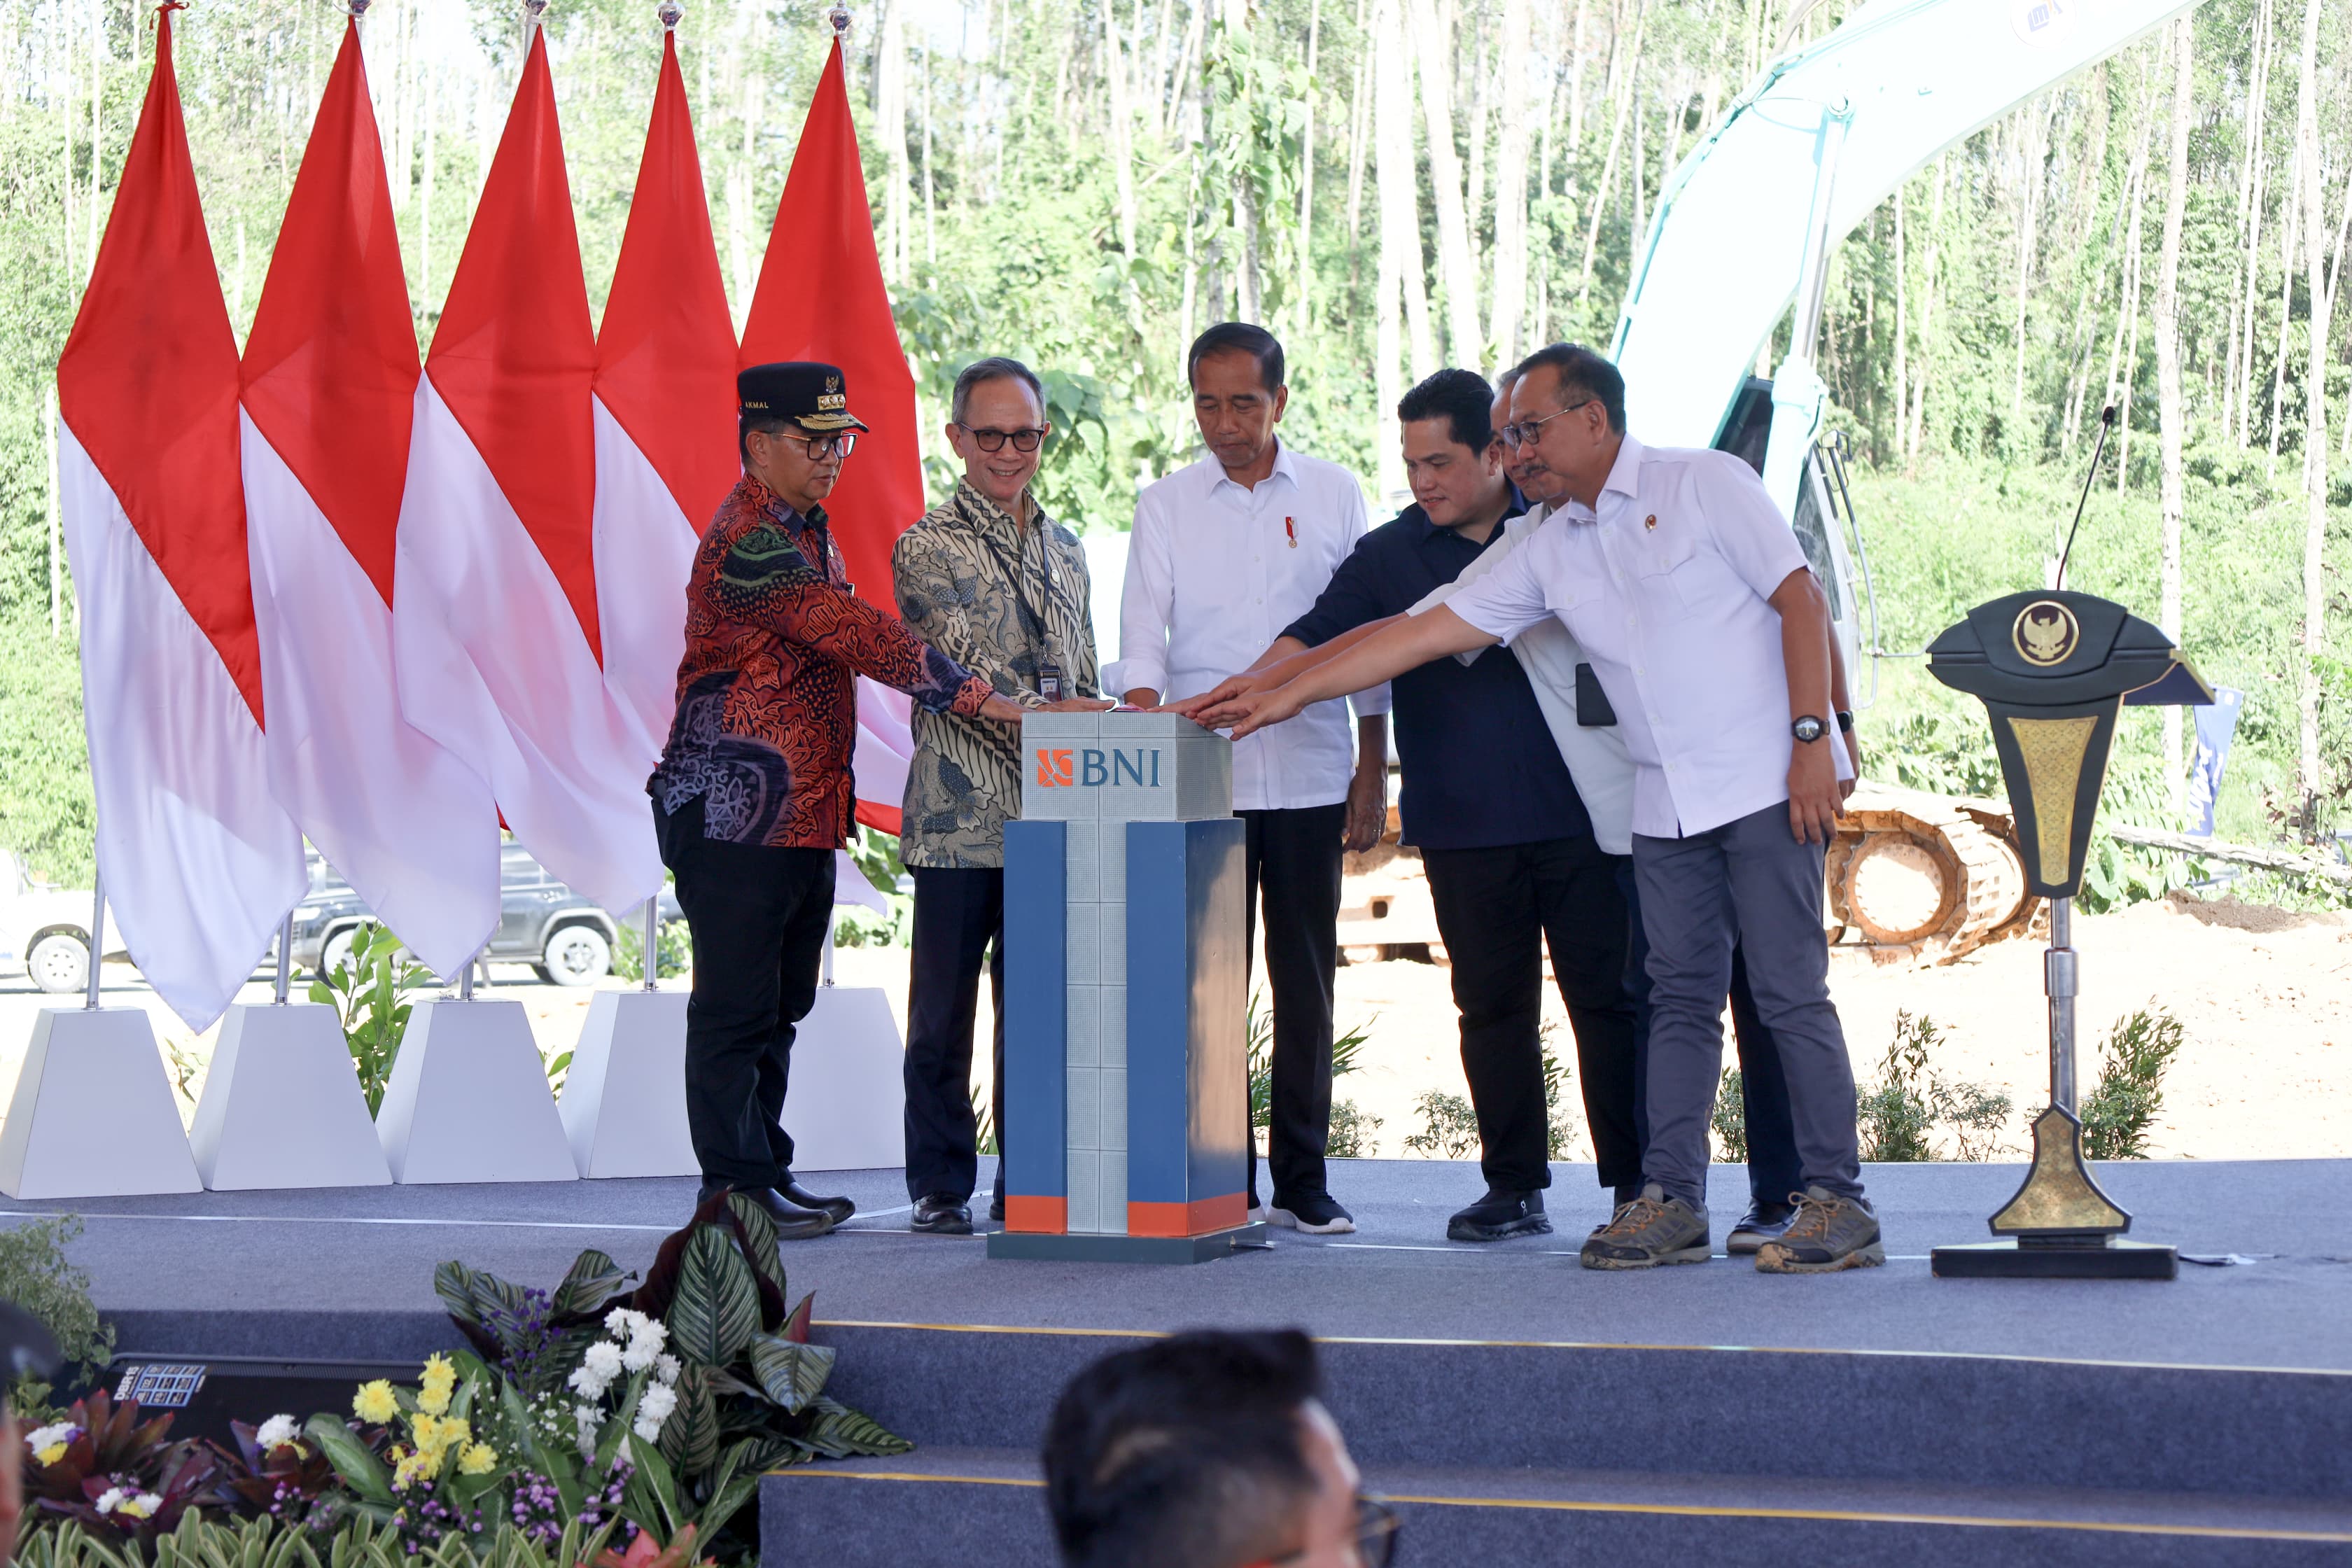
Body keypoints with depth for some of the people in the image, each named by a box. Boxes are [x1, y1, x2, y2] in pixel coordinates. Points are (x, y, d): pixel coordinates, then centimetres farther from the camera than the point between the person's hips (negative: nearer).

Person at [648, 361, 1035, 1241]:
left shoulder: (805, 531, 17)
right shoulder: (749, 543, -17)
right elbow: (857, 636, -23)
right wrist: (982, 699, -25)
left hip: (805, 816, 10)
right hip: (736, 816, -10)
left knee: (780, 1004, 13)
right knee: (737, 1007, -4)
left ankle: (768, 1176, 19)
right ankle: (735, 1186, 1)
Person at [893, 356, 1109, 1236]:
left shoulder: (1064, 551, 18)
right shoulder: (929, 548, -1)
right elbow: (958, 671, -13)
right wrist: (1042, 711, -26)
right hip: (960, 820, -5)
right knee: (944, 1014, 1)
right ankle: (940, 1188, 8)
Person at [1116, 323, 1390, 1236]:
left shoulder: (1334, 496, 7)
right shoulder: (1166, 506, 6)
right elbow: (1141, 635, 0)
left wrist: (1372, 773, 6)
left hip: (1309, 777, 1)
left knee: (1306, 979, 3)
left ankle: (1302, 1179, 10)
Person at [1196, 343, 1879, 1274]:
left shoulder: (1706, 484, -3)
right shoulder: (1553, 553, 13)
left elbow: (1800, 599, -7)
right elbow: (1422, 634, 13)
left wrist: (1813, 737, -15)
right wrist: (1286, 697, 11)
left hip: (1767, 783, -6)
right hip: (1666, 804, 6)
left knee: (1791, 992, -7)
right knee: (1680, 997, 5)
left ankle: (1837, 1204, -4)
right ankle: (1671, 1201, 8)